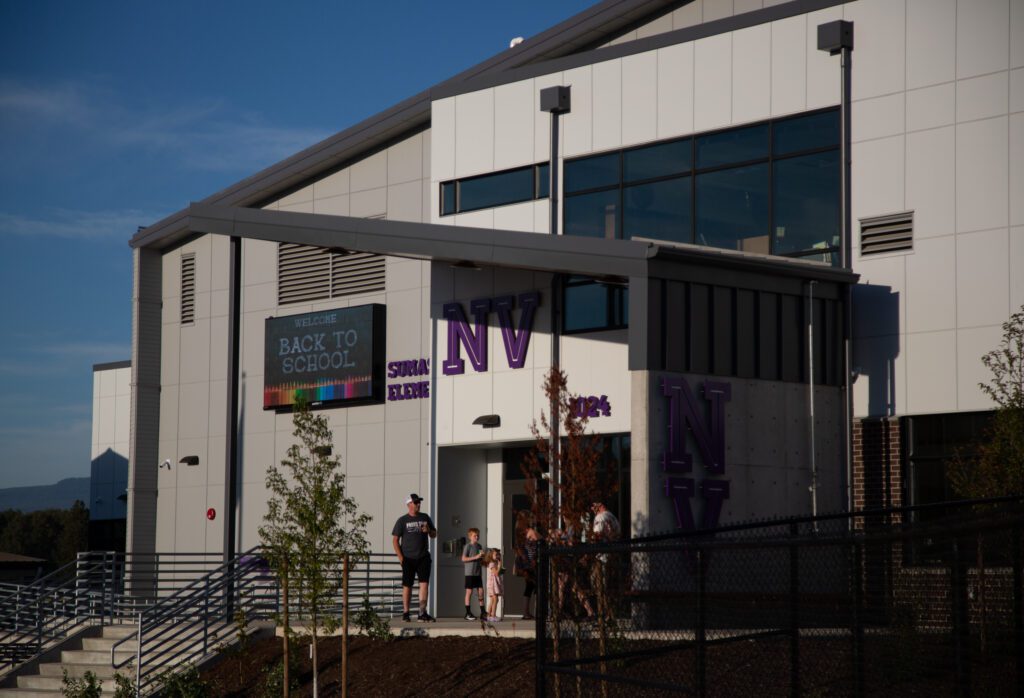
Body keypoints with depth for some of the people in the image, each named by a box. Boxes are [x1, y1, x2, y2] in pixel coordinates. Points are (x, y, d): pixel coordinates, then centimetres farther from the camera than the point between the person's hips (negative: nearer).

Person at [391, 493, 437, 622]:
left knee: (424, 583, -8)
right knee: (407, 586, 3)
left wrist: (429, 531, -5)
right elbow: (395, 540, -1)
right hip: (408, 558, -2)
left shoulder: (425, 518, 12)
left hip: (423, 557, 2)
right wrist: (400, 558, -8)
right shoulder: (402, 520, 1)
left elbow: (434, 535, 19)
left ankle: (422, 613, -9)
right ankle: (405, 613, 13)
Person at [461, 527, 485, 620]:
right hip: (469, 573, -6)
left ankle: (482, 612, 10)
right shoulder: (468, 546, -7)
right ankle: (468, 613, 1)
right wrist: (475, 557, -18)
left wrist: (482, 556, 1)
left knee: (480, 591, 4)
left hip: (478, 573, 6)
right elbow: (464, 558, -13)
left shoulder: (479, 546, 13)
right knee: (469, 592, -3)